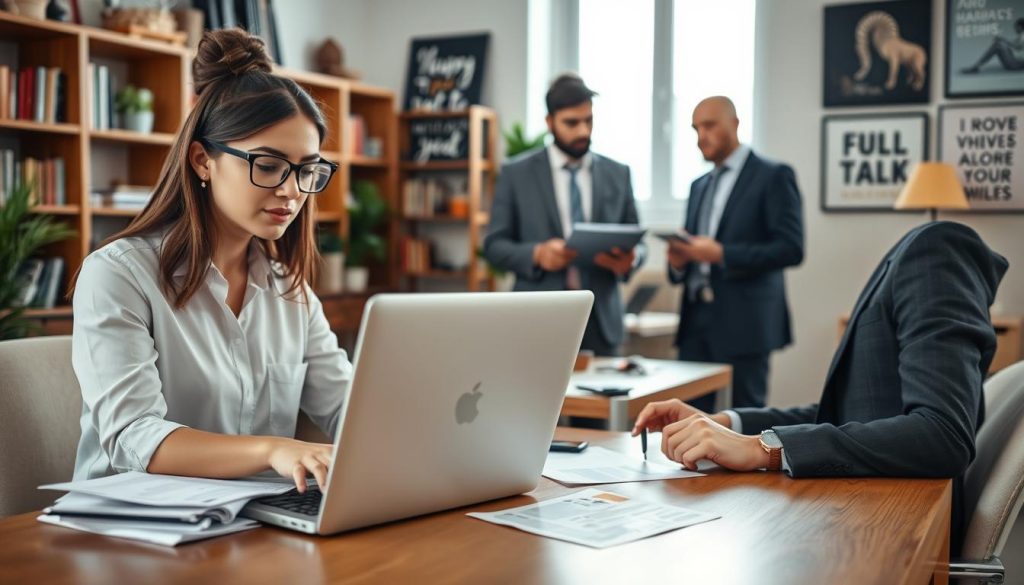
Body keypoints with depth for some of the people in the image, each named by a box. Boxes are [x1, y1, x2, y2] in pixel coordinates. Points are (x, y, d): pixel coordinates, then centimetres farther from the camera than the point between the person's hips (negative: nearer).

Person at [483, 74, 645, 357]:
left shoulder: (618, 174, 9)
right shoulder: (516, 173, 2)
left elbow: (636, 242, 12)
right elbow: (494, 245, 1)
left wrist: (629, 258, -12)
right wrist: (536, 254, -17)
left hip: (601, 320, 2)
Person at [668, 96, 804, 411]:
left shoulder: (773, 176, -3)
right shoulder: (699, 186, 18)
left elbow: (791, 248, -12)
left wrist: (721, 254, -19)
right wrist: (678, 261, -2)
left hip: (743, 322, -6)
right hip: (696, 321, 6)